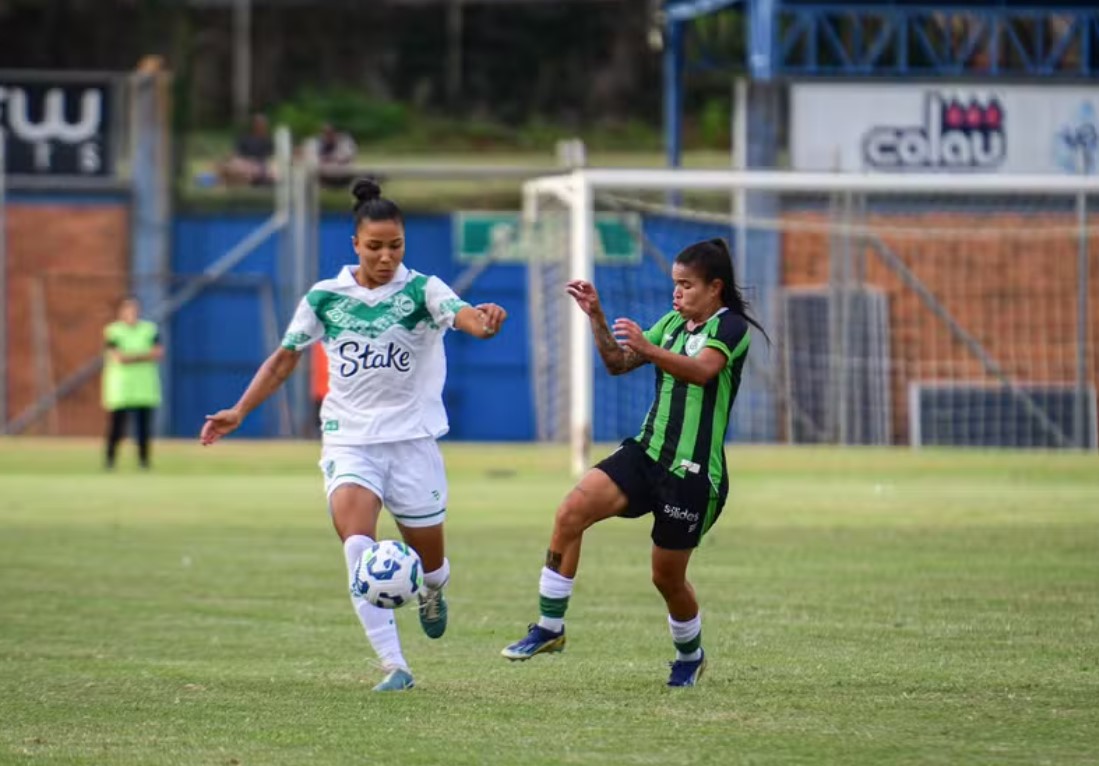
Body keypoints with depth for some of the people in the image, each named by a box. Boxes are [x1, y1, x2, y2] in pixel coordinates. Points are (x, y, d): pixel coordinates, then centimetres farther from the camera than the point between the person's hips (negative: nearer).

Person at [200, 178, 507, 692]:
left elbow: (463, 315, -28)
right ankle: (394, 666, -23)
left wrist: (484, 320, -52)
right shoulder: (324, 299, 0)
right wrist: (240, 411, 2)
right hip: (349, 441, 0)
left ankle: (431, 594, 49)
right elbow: (284, 359, 11)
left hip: (412, 439, 0)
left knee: (429, 561, 9)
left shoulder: (421, 291, -7)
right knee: (358, 543, -24)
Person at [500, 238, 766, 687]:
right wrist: (596, 318, 2)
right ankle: (549, 628, -12)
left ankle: (690, 655, 34)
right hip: (647, 453, 6)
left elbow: (702, 370, -29)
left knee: (667, 575, 4)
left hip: (694, 473, -6)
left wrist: (648, 349, -43)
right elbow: (618, 363, 17)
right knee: (572, 511, -16)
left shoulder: (731, 327, -9)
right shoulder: (673, 323, 14)